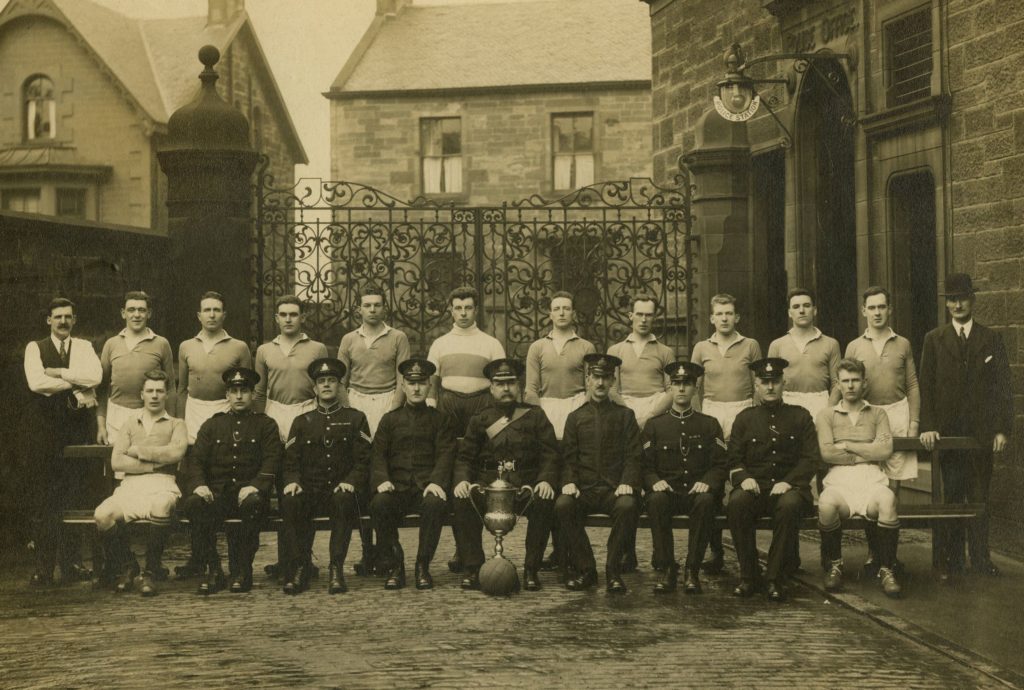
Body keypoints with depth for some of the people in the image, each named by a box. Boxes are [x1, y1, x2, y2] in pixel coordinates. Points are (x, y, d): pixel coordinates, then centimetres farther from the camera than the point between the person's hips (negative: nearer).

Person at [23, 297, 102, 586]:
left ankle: (71, 563, 8)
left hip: (77, 424, 2)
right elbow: (36, 382, -11)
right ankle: (43, 567, 0)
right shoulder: (35, 348, 7)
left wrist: (58, 372, -10)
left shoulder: (84, 347, 13)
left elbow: (96, 376, -7)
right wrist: (76, 384, -10)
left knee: (74, 493, 1)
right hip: (47, 424, -2)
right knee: (43, 497, -4)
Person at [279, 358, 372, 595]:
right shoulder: (302, 422, 18)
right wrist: (292, 481, -10)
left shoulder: (355, 419, 13)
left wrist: (350, 481, -14)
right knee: (290, 501, -32)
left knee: (344, 500, -36)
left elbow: (363, 459, 5)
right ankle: (300, 565, -22)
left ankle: (337, 569, -31)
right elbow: (291, 460, 11)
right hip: (310, 491, 2)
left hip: (341, 490, -1)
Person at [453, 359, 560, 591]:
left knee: (544, 503, -33)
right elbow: (465, 457, 11)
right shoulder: (480, 420, 16)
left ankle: (532, 570, -20)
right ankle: (473, 568, -17)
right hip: (487, 482, 1)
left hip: (526, 484, -1)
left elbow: (550, 454, 4)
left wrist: (546, 480, -16)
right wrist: (462, 480, -11)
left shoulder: (536, 416, 13)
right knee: (462, 502, -29)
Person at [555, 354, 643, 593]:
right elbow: (569, 457, 11)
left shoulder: (625, 415, 12)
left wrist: (627, 483, -12)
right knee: (562, 505, -31)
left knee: (628, 506, -35)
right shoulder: (575, 417, 16)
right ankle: (585, 570, -17)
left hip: (615, 489, -1)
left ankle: (613, 572, -20)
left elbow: (633, 456, 5)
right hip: (583, 489, 1)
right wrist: (569, 482, -8)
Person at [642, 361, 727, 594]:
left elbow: (720, 465, 6)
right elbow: (646, 466, 8)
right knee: (656, 500, -35)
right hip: (667, 490, 0)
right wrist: (655, 481, -14)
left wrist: (707, 482, -14)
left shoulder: (710, 424, 13)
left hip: (697, 492, 0)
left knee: (705, 501, -36)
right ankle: (667, 568, -24)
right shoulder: (654, 426, 13)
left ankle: (692, 570, -26)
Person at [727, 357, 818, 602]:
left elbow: (811, 459, 4)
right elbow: (734, 459, 10)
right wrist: (743, 477, -13)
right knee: (736, 503, -33)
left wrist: (788, 482, -12)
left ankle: (776, 579, -27)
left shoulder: (800, 416, 12)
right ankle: (748, 577, -23)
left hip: (789, 486, -1)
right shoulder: (745, 418, 15)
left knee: (790, 505, -37)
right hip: (754, 485, 1)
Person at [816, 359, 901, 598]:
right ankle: (834, 565, -10)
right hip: (839, 480, 0)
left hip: (872, 479, 1)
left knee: (887, 500, -36)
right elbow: (827, 453, 1)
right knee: (826, 504, -36)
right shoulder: (826, 415, 18)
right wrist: (866, 453, 1)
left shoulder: (878, 414, 21)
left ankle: (886, 569, -21)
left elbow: (885, 451, 3)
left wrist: (847, 446, 3)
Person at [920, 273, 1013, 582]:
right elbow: (926, 386, 3)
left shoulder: (991, 340, 8)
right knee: (951, 497, 2)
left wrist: (1002, 429, -3)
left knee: (980, 496, 5)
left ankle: (981, 558, 12)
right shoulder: (934, 340, 7)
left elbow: (1003, 387, 5)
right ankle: (951, 560, 7)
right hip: (948, 430, 0)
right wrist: (927, 426, -7)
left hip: (982, 432, 0)